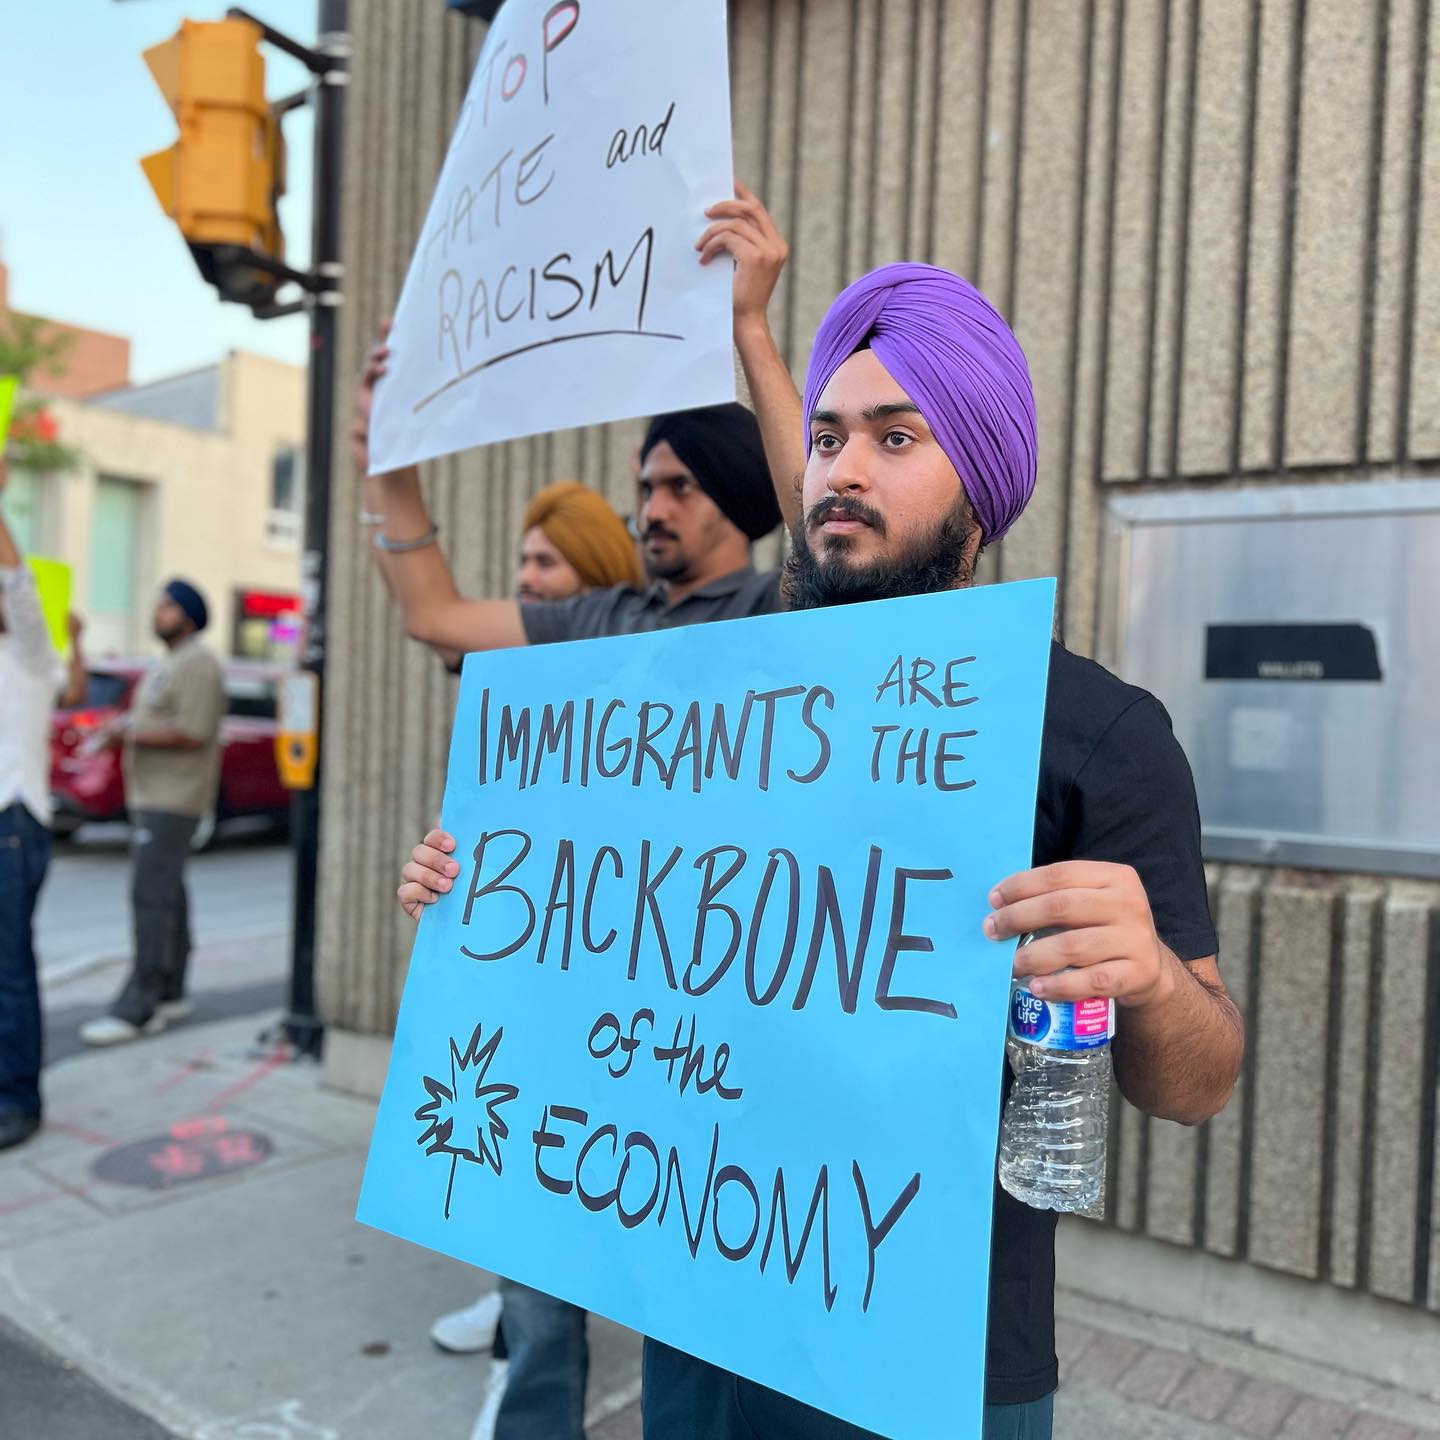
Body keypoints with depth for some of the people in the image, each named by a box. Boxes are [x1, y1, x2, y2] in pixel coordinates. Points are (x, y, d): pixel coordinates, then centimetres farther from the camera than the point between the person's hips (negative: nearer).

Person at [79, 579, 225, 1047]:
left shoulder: (197, 665, -12)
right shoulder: (166, 664, 21)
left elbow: (193, 733, -21)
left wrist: (130, 734, -17)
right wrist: (122, 727, 9)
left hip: (173, 801, -10)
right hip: (151, 795, 10)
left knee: (152, 895, -13)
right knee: (165, 893, 11)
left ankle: (139, 1007, -12)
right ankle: (170, 993, 17)